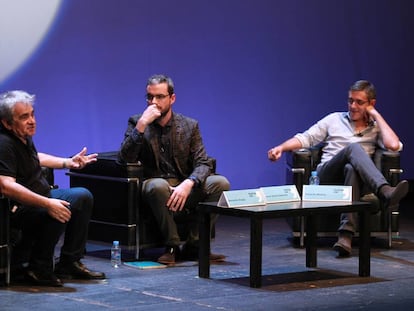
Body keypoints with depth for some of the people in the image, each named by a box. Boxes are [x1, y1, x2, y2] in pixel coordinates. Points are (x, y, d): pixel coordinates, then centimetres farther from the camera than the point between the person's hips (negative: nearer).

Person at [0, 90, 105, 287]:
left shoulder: (23, 137, 10)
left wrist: (68, 163, 30)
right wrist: (47, 203, -38)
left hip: (39, 196, 11)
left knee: (83, 197, 14)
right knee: (58, 214, -35)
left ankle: (69, 263, 14)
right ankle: (37, 269, -17)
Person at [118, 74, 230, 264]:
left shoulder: (189, 126, 7)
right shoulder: (136, 123, 4)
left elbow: (203, 163, -3)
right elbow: (126, 158, -11)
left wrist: (187, 184, -24)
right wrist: (142, 125, -20)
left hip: (184, 191, 3)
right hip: (154, 190, -3)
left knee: (220, 183, -22)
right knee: (158, 185, -37)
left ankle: (194, 244, -14)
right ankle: (172, 246, -21)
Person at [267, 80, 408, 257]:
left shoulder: (376, 127, 21)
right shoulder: (335, 119, 24)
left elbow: (394, 145, -1)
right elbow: (306, 138, 16)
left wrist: (376, 115, 7)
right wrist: (281, 147, -2)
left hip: (356, 178, 0)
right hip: (328, 175, 0)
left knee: (351, 169, -41)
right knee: (354, 147, -32)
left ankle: (346, 235, -55)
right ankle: (386, 192, -58)